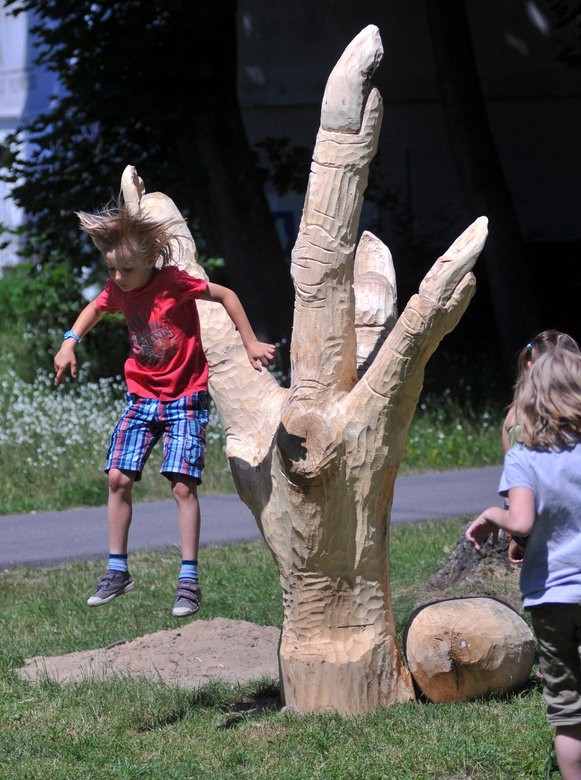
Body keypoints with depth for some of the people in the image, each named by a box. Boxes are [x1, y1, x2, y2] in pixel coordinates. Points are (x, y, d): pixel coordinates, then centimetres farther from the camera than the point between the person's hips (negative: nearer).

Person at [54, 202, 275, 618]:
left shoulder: (173, 282, -18)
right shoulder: (117, 290, -1)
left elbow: (226, 295, -11)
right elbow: (94, 309, 21)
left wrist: (251, 344, -10)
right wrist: (70, 342, 5)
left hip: (185, 397, -5)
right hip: (142, 396, 5)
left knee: (183, 485, -11)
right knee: (118, 478, -3)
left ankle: (189, 580, -7)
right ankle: (118, 571, 9)